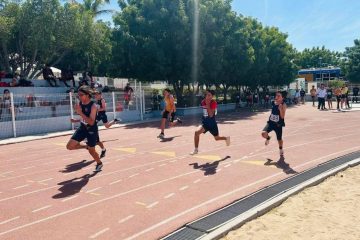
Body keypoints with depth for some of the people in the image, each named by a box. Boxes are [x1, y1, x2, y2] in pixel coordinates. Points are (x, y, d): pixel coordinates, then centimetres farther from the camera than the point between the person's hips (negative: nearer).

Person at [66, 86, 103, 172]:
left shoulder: (93, 106, -22)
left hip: (92, 130, -6)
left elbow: (91, 122, -30)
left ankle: (99, 163, 38)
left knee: (91, 150, 9)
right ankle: (86, 146, 23)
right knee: (69, 146, -4)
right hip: (82, 128, 6)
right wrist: (76, 120, 3)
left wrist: (80, 113, -35)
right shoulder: (80, 104, -1)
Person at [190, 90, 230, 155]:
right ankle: (196, 150, -8)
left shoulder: (214, 103, -18)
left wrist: (208, 104, -28)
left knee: (217, 138, 11)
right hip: (205, 122, 5)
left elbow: (211, 115, -28)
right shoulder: (203, 102, -1)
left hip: (212, 123, -5)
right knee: (197, 132, -18)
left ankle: (226, 138, 45)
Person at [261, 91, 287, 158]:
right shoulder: (273, 103, 1)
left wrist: (280, 109, -32)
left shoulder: (283, 105, -14)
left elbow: (282, 117, -20)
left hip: (278, 124, -3)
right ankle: (268, 138, 18)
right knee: (263, 133, -20)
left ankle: (281, 150, 42)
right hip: (271, 122, 3)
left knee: (279, 139, 13)